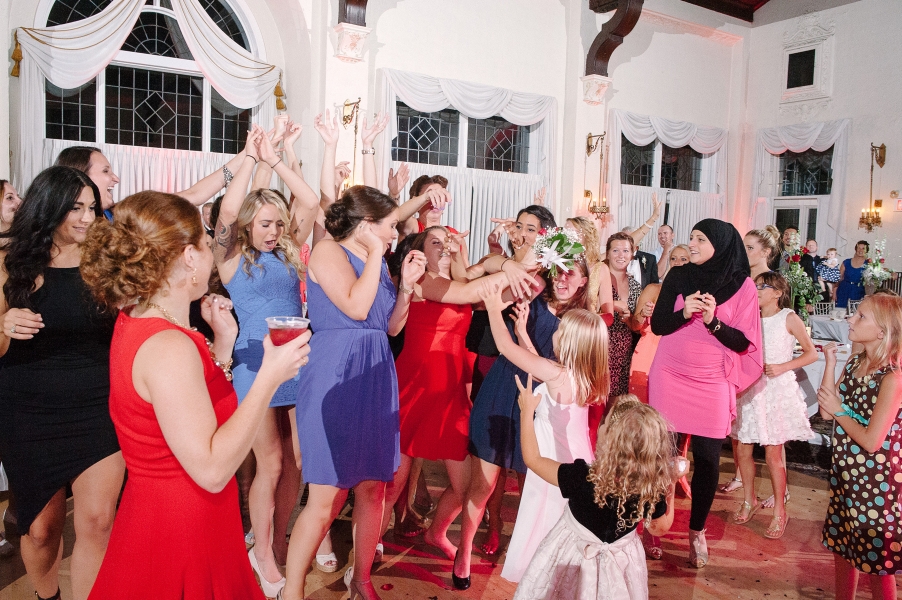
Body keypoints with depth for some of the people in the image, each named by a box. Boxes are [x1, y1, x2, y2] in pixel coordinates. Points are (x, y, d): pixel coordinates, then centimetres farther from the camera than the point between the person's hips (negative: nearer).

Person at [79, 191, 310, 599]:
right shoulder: (167, 346, -26)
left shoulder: (135, 324, 3)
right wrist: (270, 376, -25)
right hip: (181, 535, -9)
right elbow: (211, 470, -28)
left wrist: (222, 343, 4)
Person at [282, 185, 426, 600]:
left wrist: (407, 284, 4)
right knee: (327, 496, -5)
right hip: (335, 378, -7)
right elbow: (356, 306, -19)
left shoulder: (375, 262, 17)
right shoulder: (328, 251, -6)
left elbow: (392, 326, 16)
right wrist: (375, 255, -10)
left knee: (373, 486, 10)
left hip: (374, 379, 8)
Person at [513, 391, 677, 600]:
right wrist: (671, 485, 0)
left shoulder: (582, 478, -34)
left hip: (573, 561, -2)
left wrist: (527, 411, -12)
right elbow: (661, 528, -3)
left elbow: (532, 459, -19)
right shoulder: (653, 492, -25)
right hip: (619, 567, 3)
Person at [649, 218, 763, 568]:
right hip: (669, 378, 1)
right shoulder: (678, 277, 1)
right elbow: (657, 325, 0)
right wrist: (683, 312, -19)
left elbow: (743, 342, -4)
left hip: (712, 384, -1)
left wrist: (713, 320, -21)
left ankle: (697, 531, 22)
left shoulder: (742, 285, -4)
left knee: (707, 459, 2)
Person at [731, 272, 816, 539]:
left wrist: (783, 367, -13)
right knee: (742, 450, 6)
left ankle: (779, 511, 15)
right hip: (749, 389, 4)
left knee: (773, 454, -1)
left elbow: (811, 353, -1)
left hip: (777, 389, -4)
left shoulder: (789, 318, -3)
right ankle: (750, 500, 27)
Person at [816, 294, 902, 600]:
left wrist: (840, 411, -9)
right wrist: (829, 364, -4)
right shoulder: (854, 363, 1)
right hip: (845, 473, 8)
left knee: (877, 562, 8)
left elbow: (871, 441, -23)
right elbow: (827, 412, -2)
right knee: (841, 546, 21)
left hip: (875, 480, -8)